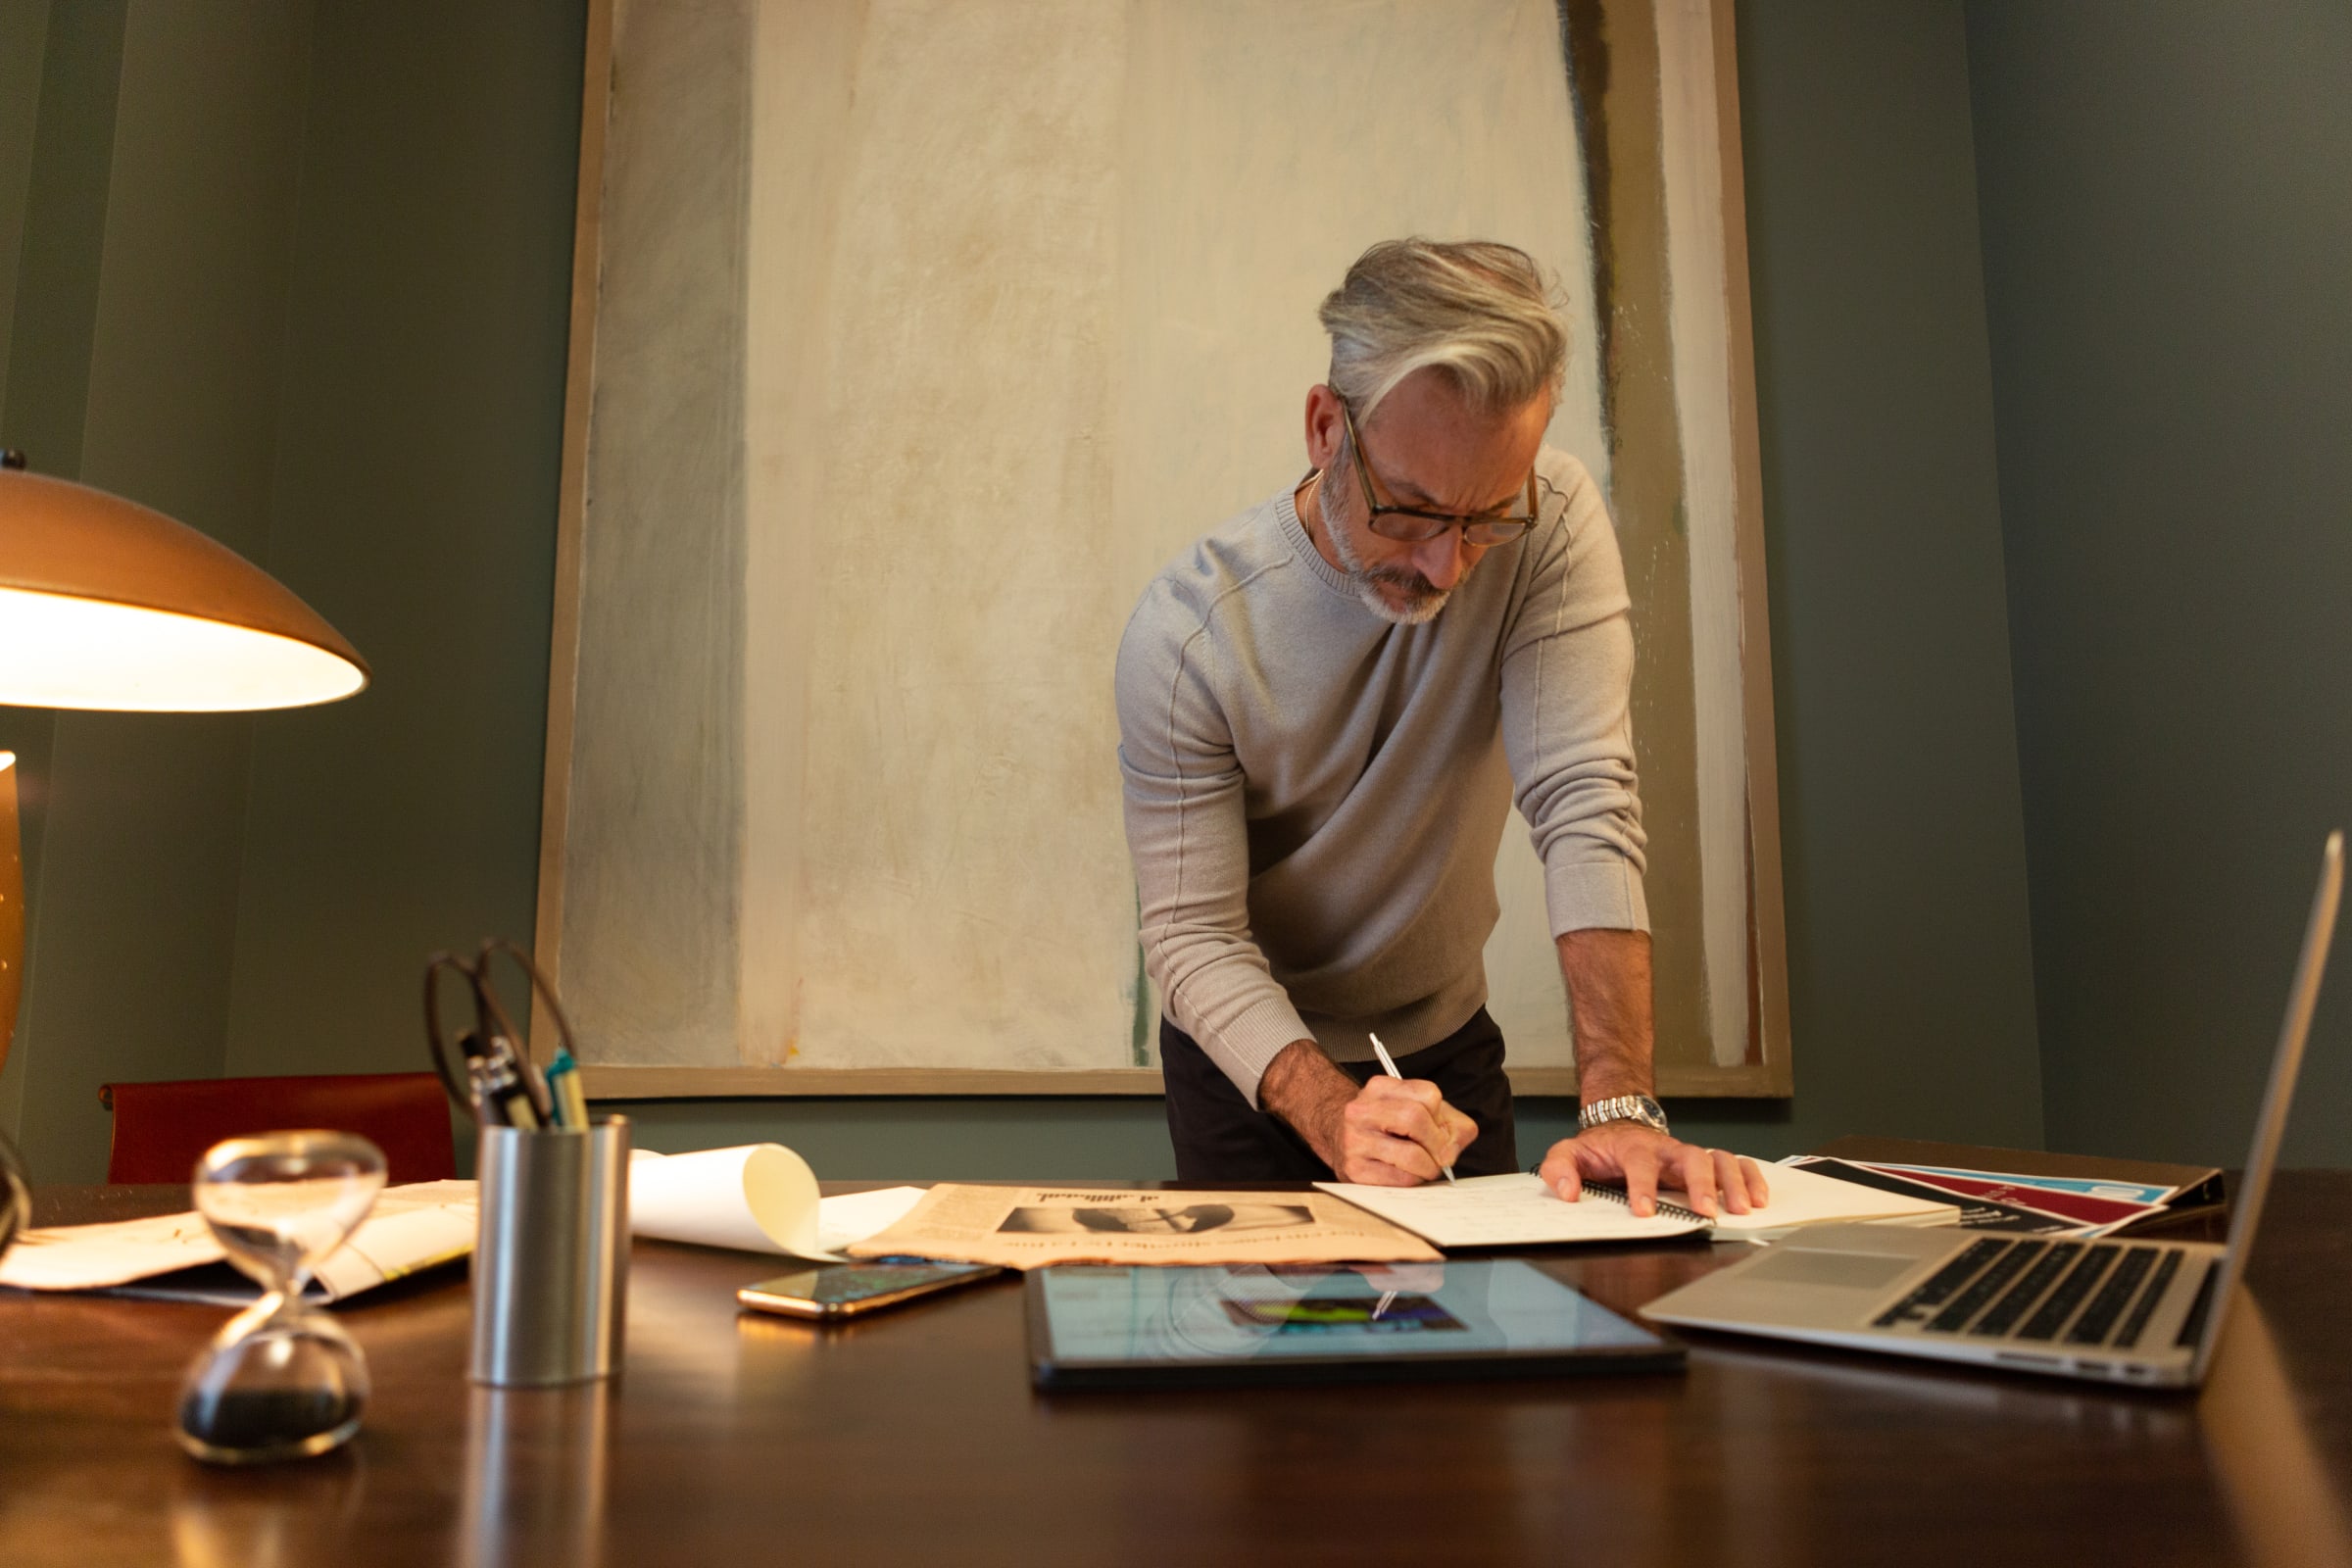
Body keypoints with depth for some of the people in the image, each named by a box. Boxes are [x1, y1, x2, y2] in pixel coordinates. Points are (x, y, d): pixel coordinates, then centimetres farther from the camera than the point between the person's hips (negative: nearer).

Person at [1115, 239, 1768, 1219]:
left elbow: (1587, 806, -25)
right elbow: (1193, 934, -20)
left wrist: (1620, 1107, -35)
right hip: (1250, 1065, -1)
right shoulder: (1187, 632, -23)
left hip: (1445, 1045, 1)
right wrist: (1333, 1118, -35)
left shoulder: (1551, 524, -18)